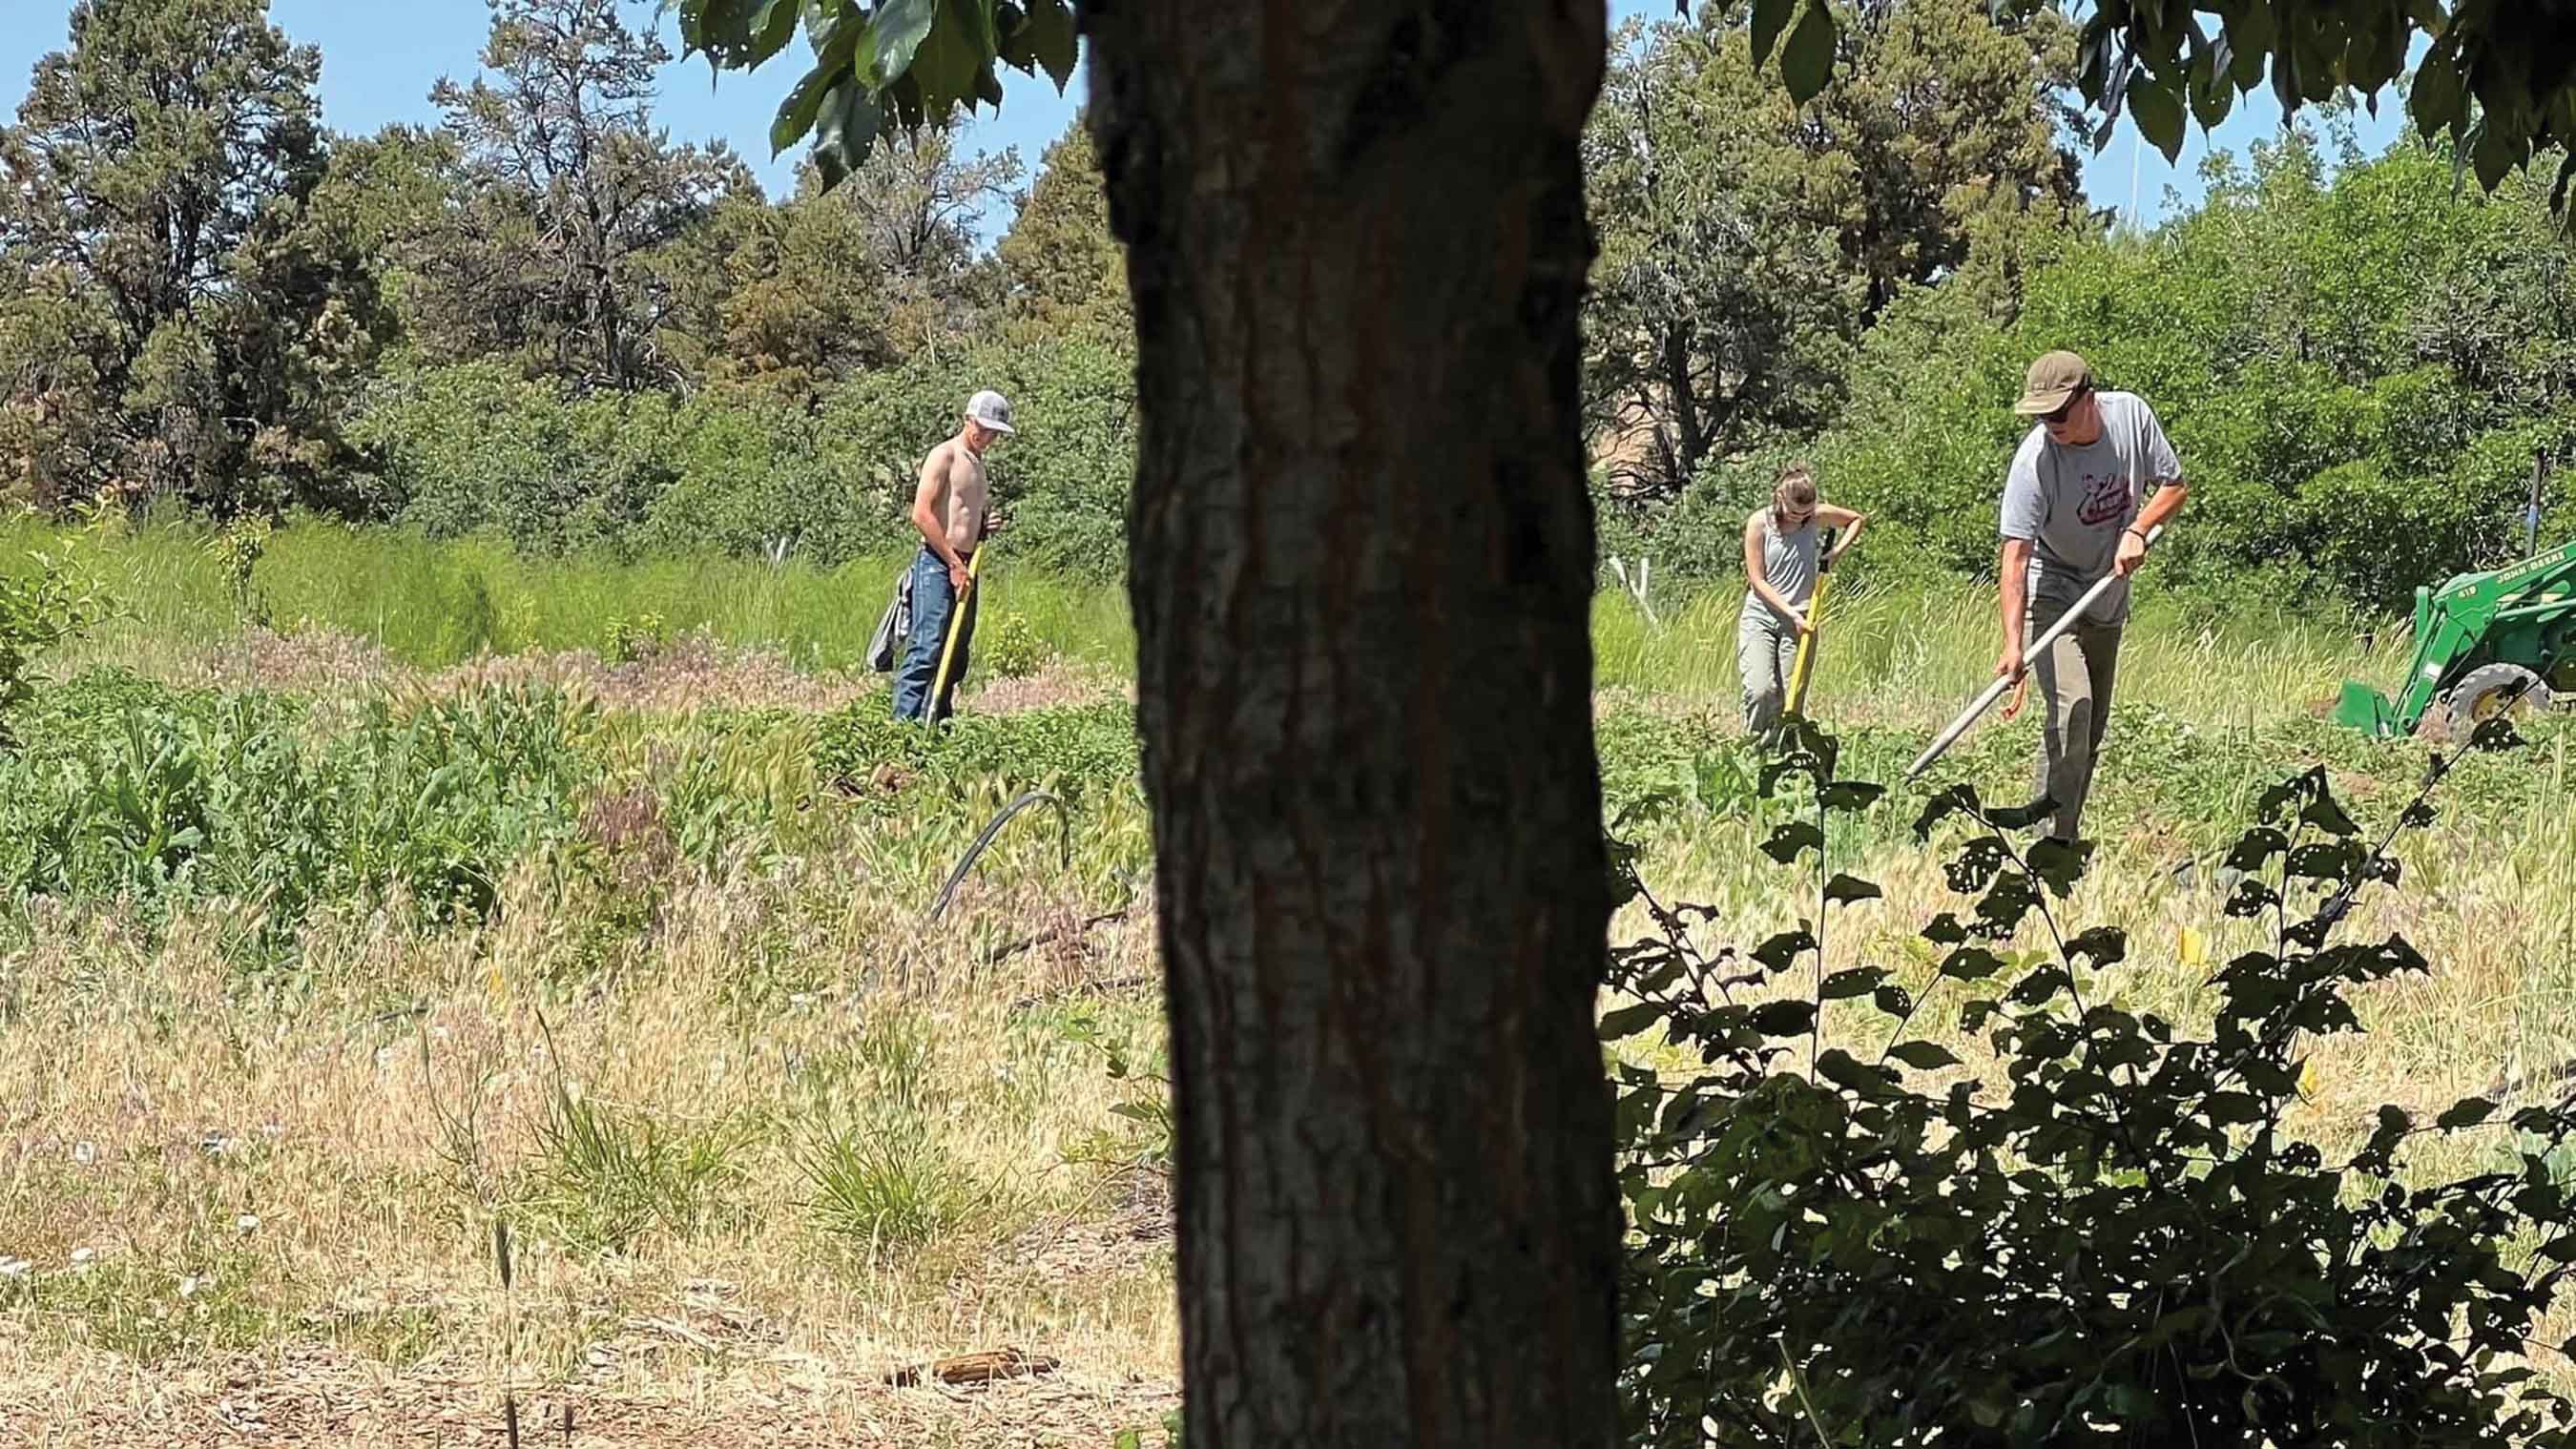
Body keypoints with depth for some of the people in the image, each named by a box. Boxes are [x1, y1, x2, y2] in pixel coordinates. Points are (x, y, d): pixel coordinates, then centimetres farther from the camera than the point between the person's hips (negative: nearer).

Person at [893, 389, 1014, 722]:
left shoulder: (978, 464, 21)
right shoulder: (944, 456, -5)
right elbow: (922, 515, -14)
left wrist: (987, 527, 9)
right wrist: (954, 563, -15)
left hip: (964, 566, 9)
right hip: (937, 564, -9)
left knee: (957, 655, 7)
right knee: (928, 649, -15)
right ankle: (905, 724, -19)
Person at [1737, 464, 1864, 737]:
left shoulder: (1818, 516, -1)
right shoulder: (1760, 522, -8)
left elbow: (1857, 520, 19)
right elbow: (1758, 581, -8)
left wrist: (1837, 551, 3)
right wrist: (1792, 613, -14)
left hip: (1798, 622, 2)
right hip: (1760, 616, -2)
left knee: (1791, 699, -3)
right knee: (1760, 690, -20)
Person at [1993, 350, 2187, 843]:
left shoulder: (2132, 414, -13)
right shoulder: (2034, 461, -27)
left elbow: (2173, 484, 2)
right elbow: (2015, 556, -30)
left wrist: (2137, 531, -18)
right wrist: (2013, 645, -40)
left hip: (2110, 601, 5)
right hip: (2052, 594, -5)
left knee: (2093, 729, 9)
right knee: (2072, 707, -23)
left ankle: (2067, 838, 19)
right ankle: (2051, 843, -21)